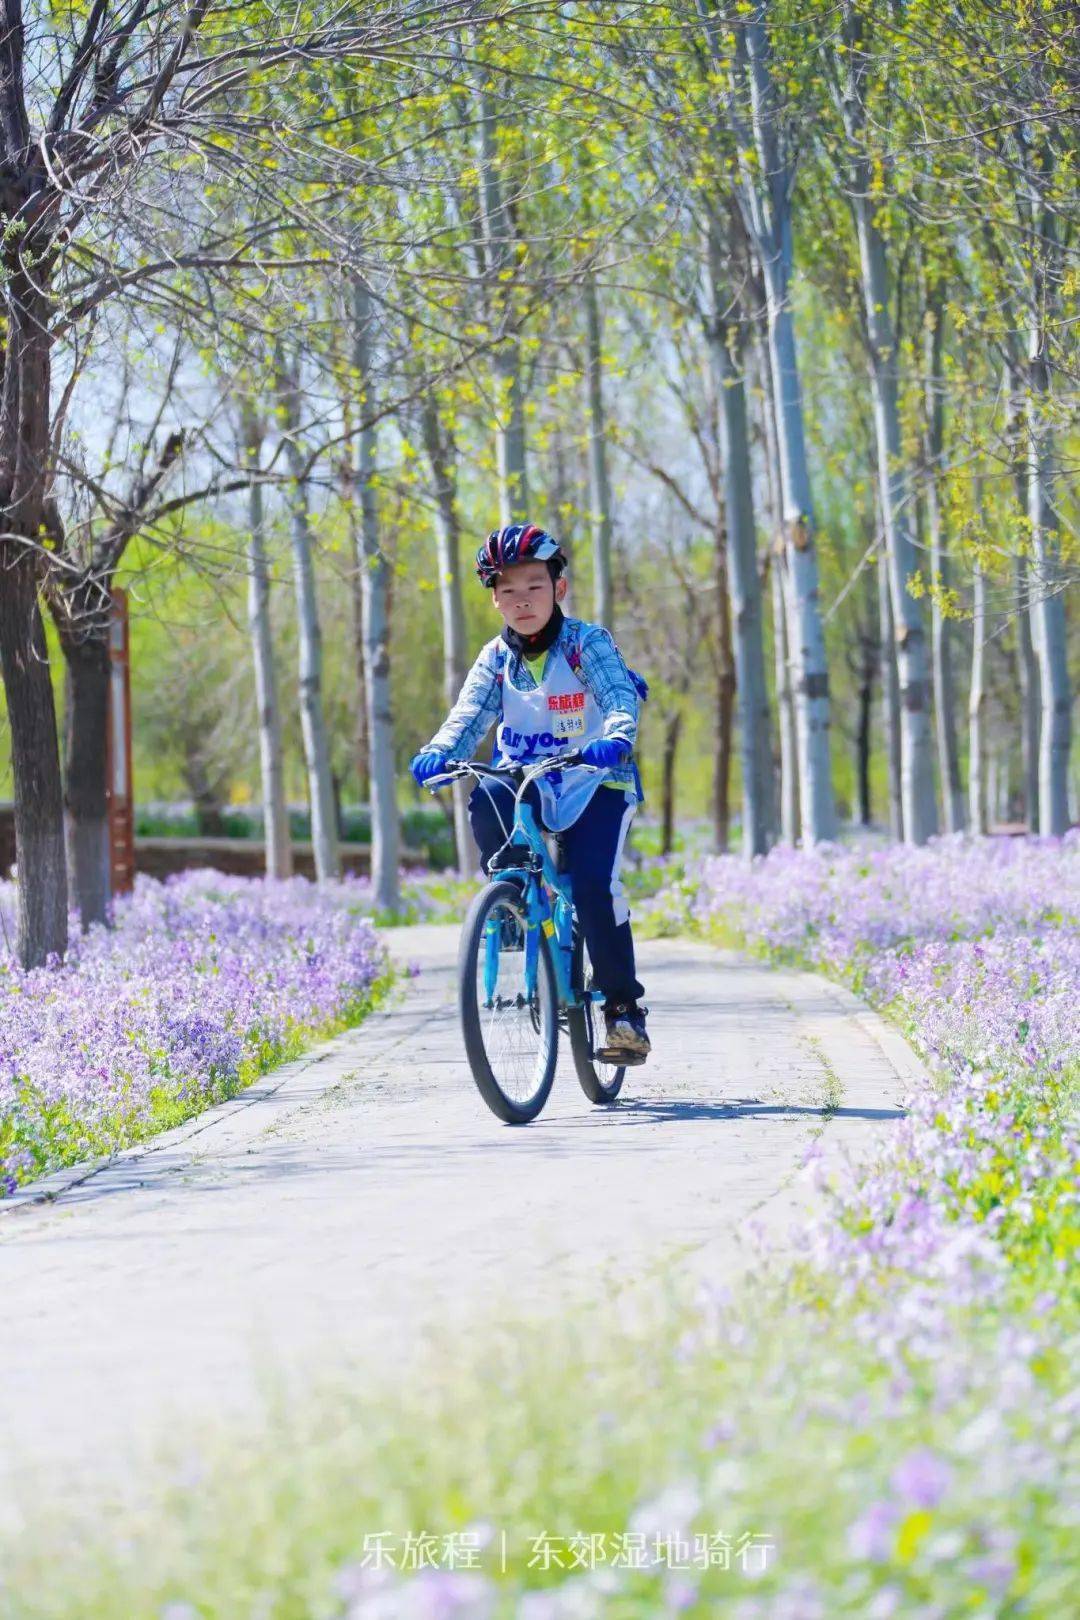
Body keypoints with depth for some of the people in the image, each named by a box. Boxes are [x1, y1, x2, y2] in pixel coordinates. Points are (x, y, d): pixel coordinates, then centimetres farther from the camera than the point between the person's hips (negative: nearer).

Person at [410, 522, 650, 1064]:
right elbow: (469, 714, -10)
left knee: (594, 883, -24)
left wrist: (615, 739, -46)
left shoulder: (588, 642, -8)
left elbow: (619, 698, -22)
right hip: (527, 784, 3)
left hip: (594, 782, -3)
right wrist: (438, 753, -32)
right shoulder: (495, 659, 2)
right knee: (486, 800, -32)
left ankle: (624, 1008, -12)